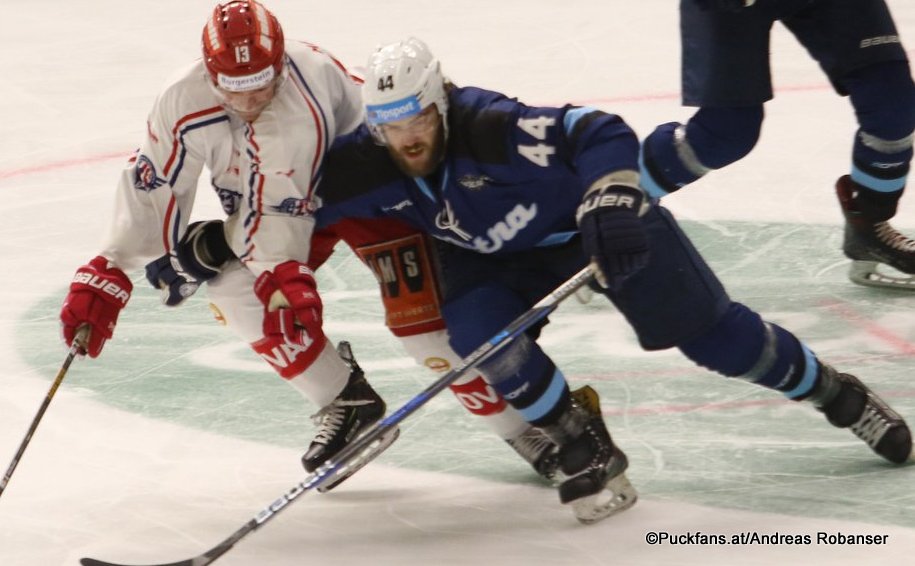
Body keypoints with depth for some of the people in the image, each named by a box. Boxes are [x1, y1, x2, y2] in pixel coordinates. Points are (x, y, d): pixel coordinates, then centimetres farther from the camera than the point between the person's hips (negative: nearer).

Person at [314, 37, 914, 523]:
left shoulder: (491, 126, -37)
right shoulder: (367, 166, -22)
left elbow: (600, 132, -36)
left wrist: (612, 200, -46)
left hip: (594, 221, -4)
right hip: (495, 256, 4)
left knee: (710, 333, -1)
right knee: (476, 332, -25)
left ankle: (834, 392, 22)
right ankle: (587, 450, -11)